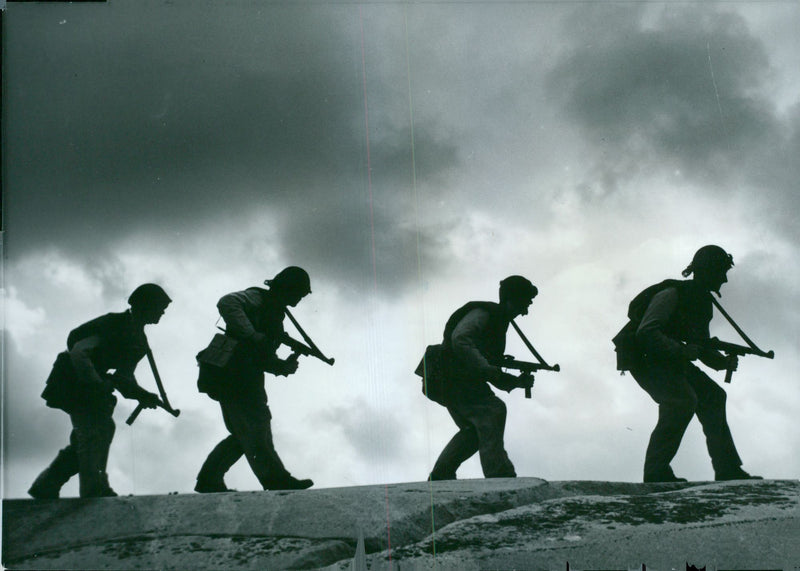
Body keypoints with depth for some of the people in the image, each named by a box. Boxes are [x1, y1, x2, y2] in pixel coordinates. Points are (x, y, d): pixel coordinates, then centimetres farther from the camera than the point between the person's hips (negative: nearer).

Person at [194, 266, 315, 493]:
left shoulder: (273, 313, 24)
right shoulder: (256, 298, -3)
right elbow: (227, 303, -25)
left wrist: (283, 366, 2)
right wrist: (252, 335, -29)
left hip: (247, 380, 10)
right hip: (231, 377, -10)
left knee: (244, 434, 9)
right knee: (255, 427, -15)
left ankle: (209, 480, 14)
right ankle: (275, 478, -20)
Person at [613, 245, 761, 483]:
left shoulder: (701, 302, 11)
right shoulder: (672, 294, -18)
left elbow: (700, 347, 16)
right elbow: (646, 332, -28)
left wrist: (723, 362, -4)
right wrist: (682, 350, -35)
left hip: (670, 360, 10)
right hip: (643, 358, -10)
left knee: (711, 396, 3)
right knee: (683, 399, -27)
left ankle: (727, 470, 6)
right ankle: (656, 470, -22)